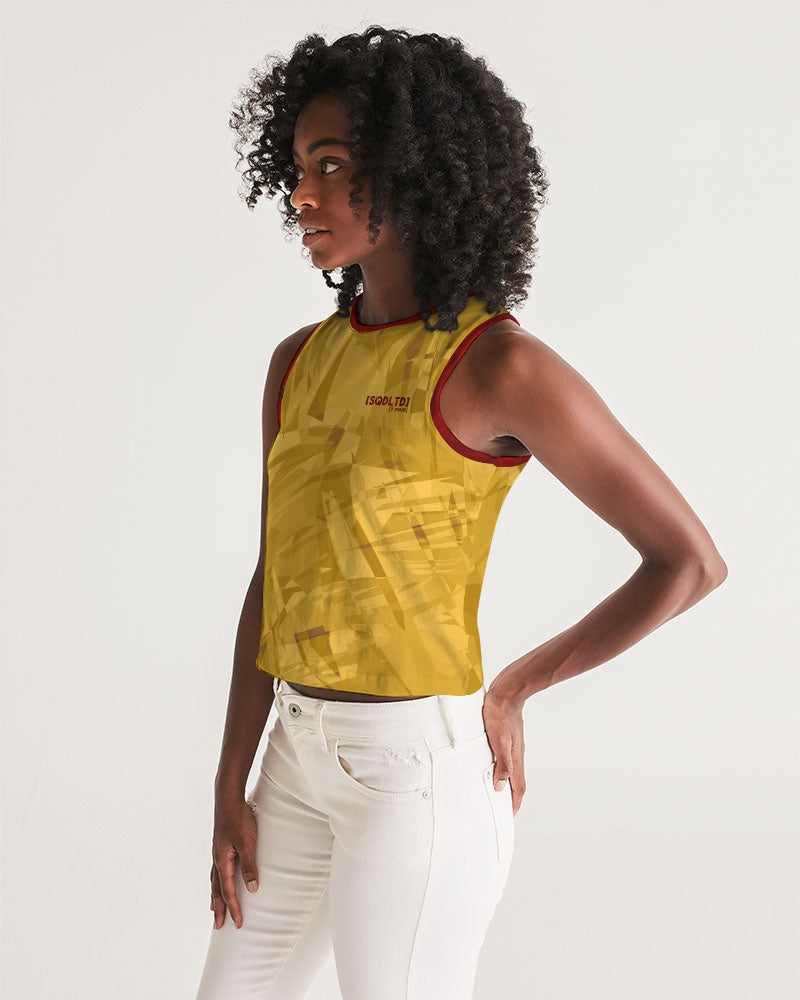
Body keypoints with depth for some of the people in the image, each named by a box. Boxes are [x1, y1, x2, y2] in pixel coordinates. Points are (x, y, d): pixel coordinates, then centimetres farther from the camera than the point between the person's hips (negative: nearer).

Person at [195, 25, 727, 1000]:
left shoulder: (501, 364, -14)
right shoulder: (301, 362, 8)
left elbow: (690, 560, -11)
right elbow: (273, 585, 11)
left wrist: (511, 691, -4)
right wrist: (230, 790, 6)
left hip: (421, 773, -7)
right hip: (304, 768, 7)